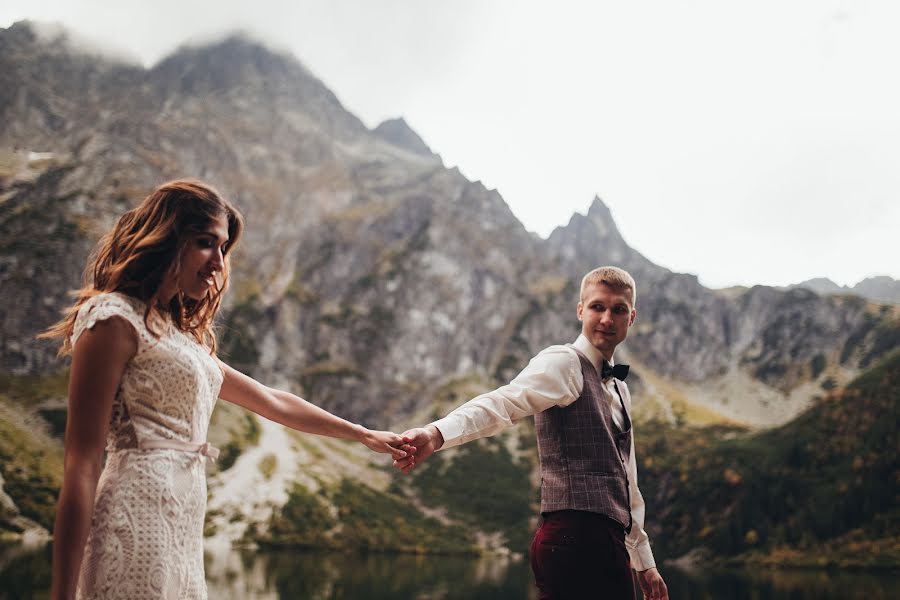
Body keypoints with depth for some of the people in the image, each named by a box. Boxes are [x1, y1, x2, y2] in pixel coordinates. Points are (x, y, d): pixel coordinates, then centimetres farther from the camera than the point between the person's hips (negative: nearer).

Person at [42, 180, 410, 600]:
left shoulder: (181, 335, 19)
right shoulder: (114, 319, -8)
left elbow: (273, 402, 27)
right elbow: (82, 465, -13)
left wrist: (364, 435, 32)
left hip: (180, 530, 9)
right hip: (139, 518, -9)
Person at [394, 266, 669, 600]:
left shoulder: (618, 388, 22)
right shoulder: (564, 363, -6)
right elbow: (504, 402, -26)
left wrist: (643, 560, 29)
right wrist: (436, 434, -45)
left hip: (604, 541, 9)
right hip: (578, 537, -9)